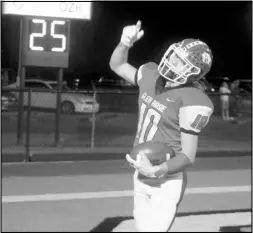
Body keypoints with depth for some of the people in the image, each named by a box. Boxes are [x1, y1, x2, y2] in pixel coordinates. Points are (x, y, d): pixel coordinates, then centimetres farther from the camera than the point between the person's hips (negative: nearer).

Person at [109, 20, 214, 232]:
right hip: (141, 176, 8)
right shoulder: (152, 75, -1)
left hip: (168, 181, -8)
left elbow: (188, 155, -20)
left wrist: (157, 171, -35)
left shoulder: (191, 101, -22)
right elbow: (117, 66, 17)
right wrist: (125, 43, -3)